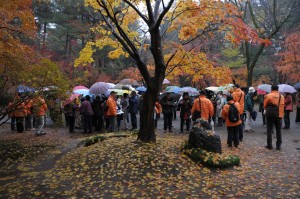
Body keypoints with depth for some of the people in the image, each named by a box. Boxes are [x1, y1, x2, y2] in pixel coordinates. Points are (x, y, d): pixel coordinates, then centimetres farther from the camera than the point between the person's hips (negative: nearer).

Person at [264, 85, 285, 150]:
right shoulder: (282, 96, 3)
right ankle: (278, 145, 15)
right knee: (278, 131, 11)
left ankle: (269, 145, 9)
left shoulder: (268, 96, -9)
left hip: (270, 115, -3)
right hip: (279, 115, 3)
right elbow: (283, 106, 7)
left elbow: (265, 105, -3)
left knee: (269, 130, 6)